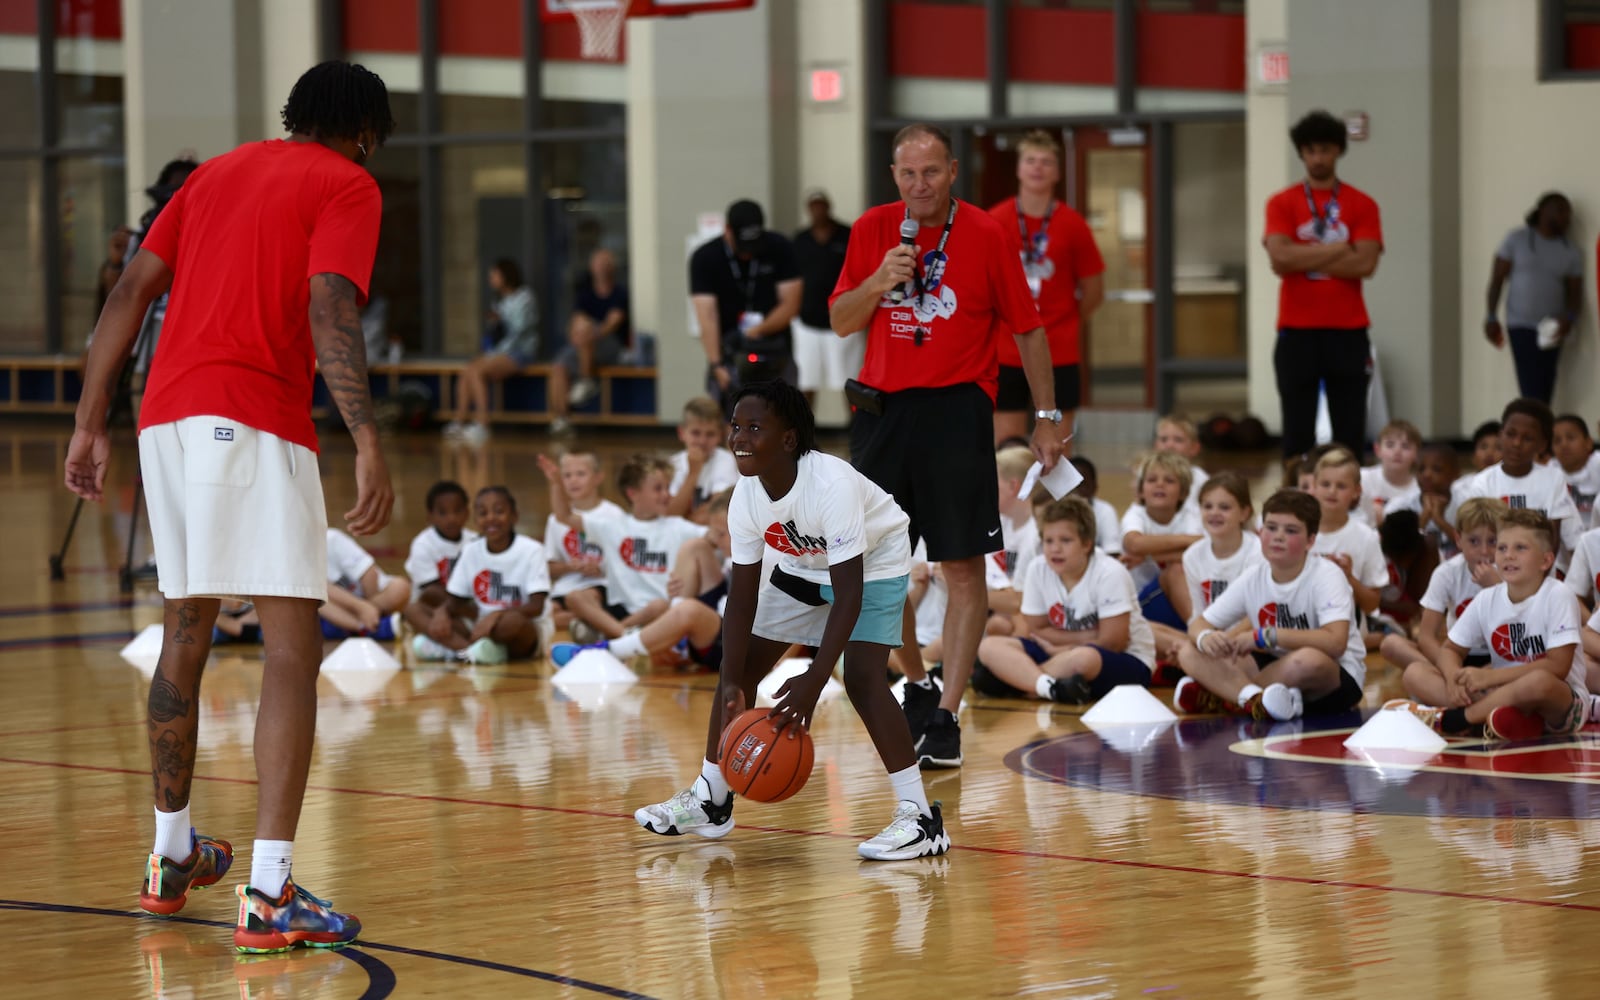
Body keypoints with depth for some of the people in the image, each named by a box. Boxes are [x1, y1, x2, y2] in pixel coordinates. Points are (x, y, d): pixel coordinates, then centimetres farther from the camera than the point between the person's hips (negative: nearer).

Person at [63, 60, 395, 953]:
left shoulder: (220, 170, 22)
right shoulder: (348, 185, 3)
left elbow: (132, 292, 16)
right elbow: (329, 310, -13)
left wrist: (92, 426, 16)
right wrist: (368, 441, -20)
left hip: (167, 420, 7)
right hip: (256, 426, -7)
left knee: (186, 635, 21)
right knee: (294, 648, -7)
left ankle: (172, 857, 35)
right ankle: (269, 895, -17)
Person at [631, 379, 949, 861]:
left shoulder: (832, 484, -38)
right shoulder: (746, 497, -20)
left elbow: (848, 595, -38)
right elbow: (742, 599, -14)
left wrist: (813, 681, -43)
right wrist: (732, 686, -23)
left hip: (873, 564, -7)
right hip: (803, 566, 7)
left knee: (862, 676, -25)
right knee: (739, 667, 4)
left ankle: (920, 817, -21)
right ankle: (710, 801, 20)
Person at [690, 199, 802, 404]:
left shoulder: (779, 249, -5)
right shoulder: (704, 258, -10)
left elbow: (790, 305, -5)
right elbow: (707, 317, -18)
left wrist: (757, 332, -17)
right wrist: (716, 365, -29)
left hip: (775, 355, 1)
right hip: (729, 354, -1)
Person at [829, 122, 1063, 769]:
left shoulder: (985, 236, -5)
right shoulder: (871, 231, 4)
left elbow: (1027, 329, 2)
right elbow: (840, 322, 8)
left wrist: (1046, 417, 0)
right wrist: (877, 283, -12)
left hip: (956, 410, -4)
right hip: (882, 409, 4)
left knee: (963, 569, -5)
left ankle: (946, 718, -2)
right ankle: (916, 687, 28)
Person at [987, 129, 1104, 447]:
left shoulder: (1072, 224, -3)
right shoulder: (995, 221, -3)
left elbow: (1093, 290, 5)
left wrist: (1068, 324, 10)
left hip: (1059, 358, 0)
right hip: (1006, 357, 0)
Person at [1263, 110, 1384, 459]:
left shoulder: (1362, 205, 5)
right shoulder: (1282, 204, 5)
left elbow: (1365, 263, -8)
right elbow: (1281, 257, -11)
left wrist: (1303, 259, -9)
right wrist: (1340, 249, -9)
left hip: (1348, 332, 0)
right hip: (1297, 331, 0)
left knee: (1350, 433, 0)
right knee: (1298, 433, 1)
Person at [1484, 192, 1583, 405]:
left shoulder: (1572, 253, 9)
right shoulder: (1517, 239, 1)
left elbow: (1575, 293, 6)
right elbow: (1497, 279, 2)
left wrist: (1569, 318, -15)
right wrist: (1491, 318, -4)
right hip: (1521, 325, -3)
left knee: (1544, 392, 1)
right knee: (1533, 390, -13)